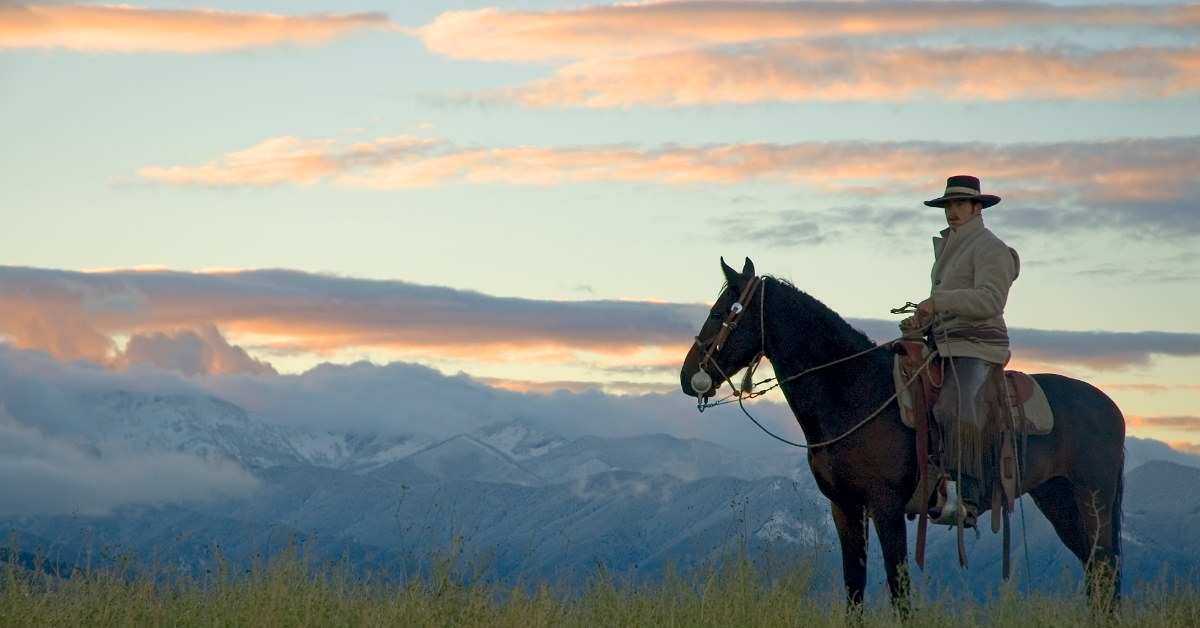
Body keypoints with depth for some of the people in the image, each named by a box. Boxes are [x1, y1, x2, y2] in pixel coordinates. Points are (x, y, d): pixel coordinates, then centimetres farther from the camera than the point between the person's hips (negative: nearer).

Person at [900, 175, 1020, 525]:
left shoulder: (989, 247, -5)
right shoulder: (947, 249, 23)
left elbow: (990, 300, -19)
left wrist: (938, 302, -25)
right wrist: (919, 324, 7)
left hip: (978, 348, -10)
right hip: (944, 348, 10)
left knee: (955, 409, -31)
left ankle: (965, 498, -37)